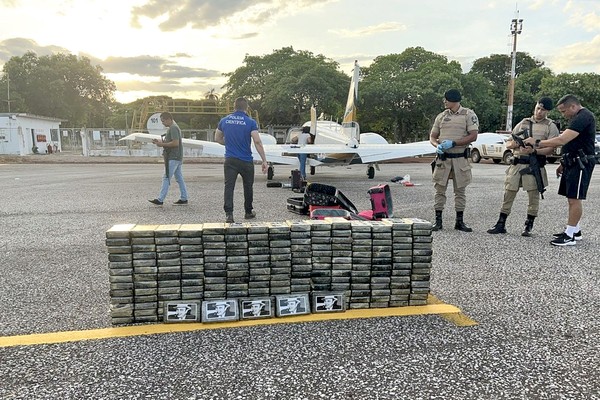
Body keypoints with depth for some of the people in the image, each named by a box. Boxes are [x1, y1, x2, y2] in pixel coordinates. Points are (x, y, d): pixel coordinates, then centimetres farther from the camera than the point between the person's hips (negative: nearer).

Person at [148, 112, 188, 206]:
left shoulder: (173, 128, -13)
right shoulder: (174, 127, 20)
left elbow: (176, 143, -22)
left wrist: (162, 144, -15)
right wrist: (160, 142, 11)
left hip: (173, 158, -10)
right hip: (177, 157, 10)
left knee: (166, 178, -8)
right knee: (179, 178, 10)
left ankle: (160, 200, -7)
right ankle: (184, 199, 13)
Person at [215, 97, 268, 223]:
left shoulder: (224, 121, 3)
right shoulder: (250, 122, -8)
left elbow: (217, 138, 14)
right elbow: (257, 142, -16)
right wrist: (264, 161, -15)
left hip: (230, 160, 2)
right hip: (246, 161, -1)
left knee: (229, 186, -1)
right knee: (248, 187, 15)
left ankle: (229, 213, -14)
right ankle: (248, 212, 29)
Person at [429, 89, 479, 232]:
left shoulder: (468, 115, 0)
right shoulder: (441, 116, 10)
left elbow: (473, 136, -10)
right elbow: (432, 137, 12)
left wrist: (453, 143, -19)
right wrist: (437, 146, -11)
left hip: (460, 159, -2)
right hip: (443, 158, 2)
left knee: (460, 190, 6)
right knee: (439, 189, 1)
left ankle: (459, 221, 16)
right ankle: (438, 220, 8)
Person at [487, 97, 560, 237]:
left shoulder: (550, 126, 6)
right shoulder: (523, 123, 17)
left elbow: (551, 149, -5)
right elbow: (508, 144, 17)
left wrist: (534, 151, -21)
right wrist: (513, 144, -6)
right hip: (517, 163, 3)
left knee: (534, 195, 2)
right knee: (509, 193, 2)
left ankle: (529, 226, 14)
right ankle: (501, 224, 8)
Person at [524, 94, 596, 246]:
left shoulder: (583, 117, -16)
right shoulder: (576, 118, 19)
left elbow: (562, 140, -25)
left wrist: (537, 142, -16)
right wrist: (564, 163, 21)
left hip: (581, 164, -10)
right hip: (572, 164, 10)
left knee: (574, 199, -8)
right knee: (572, 198, 13)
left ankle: (570, 235, -5)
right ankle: (575, 231, 22)